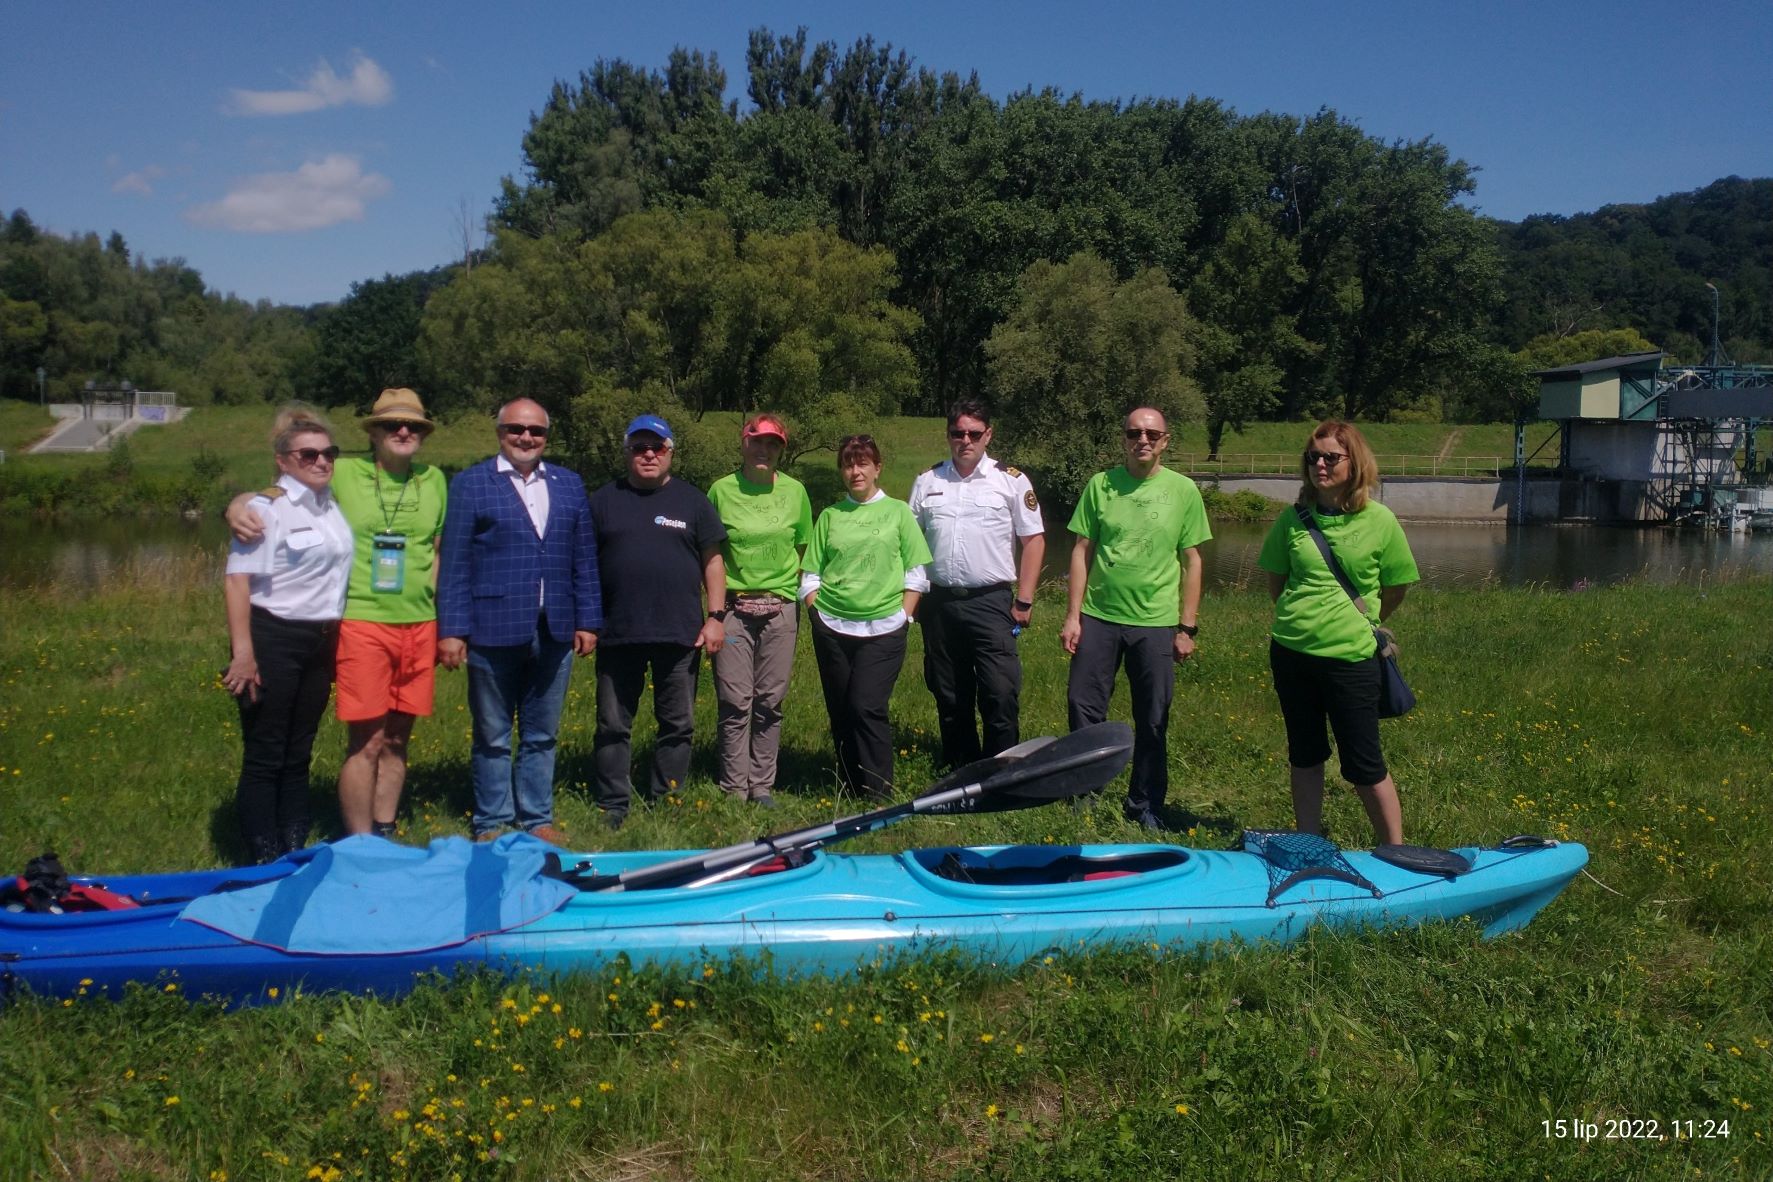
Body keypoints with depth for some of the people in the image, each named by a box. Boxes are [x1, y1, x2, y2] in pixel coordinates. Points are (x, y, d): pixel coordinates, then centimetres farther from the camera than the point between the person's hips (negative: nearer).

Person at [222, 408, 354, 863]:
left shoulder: (333, 506, 9)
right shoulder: (268, 508, -11)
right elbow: (237, 580, -16)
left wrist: (335, 643, 14)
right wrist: (243, 652, -22)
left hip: (319, 643, 7)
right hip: (273, 640, -7)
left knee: (298, 757, 15)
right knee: (264, 760, 1)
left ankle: (295, 857, 25)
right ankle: (264, 865, 10)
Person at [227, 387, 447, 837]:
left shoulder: (434, 480, 9)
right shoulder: (342, 473, -2)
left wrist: (445, 622, 11)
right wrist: (238, 505, -19)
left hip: (420, 627, 4)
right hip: (362, 624, -4)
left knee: (397, 739, 11)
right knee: (365, 742, -2)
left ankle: (384, 835, 25)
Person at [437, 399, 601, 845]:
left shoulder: (570, 485, 11)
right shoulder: (469, 484, 1)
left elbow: (584, 560, 11)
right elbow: (454, 564, -3)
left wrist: (588, 621, 6)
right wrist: (451, 629, -7)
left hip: (554, 633, 3)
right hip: (493, 630, -3)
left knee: (542, 736, 13)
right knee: (493, 737, 9)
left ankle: (537, 819, 24)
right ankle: (491, 824, 21)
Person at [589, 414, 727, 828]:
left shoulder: (691, 500, 8)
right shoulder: (604, 500, 8)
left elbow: (712, 560, 7)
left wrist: (716, 616, -1)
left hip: (681, 635, 0)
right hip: (617, 635, 0)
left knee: (678, 724, 7)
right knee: (613, 725, 6)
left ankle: (667, 802, 19)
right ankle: (613, 806, 16)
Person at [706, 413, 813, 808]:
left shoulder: (794, 491, 6)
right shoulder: (722, 490, 1)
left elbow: (804, 551, 13)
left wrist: (802, 597, 8)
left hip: (779, 608, 2)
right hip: (733, 607, -2)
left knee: (770, 701, 6)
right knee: (735, 702, 0)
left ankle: (762, 786, 16)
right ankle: (734, 788, 9)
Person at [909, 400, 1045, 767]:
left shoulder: (1011, 481, 1)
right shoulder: (927, 482, 10)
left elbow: (1034, 540, 1)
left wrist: (1024, 601, -4)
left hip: (990, 602, -3)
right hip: (938, 603, 3)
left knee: (1000, 696, -8)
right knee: (950, 699, 11)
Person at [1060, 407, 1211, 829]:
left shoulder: (1183, 490, -1)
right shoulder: (1100, 485, 1)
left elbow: (1192, 561, 2)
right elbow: (1082, 551, 3)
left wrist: (1187, 627, 0)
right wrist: (1072, 615, -1)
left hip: (1155, 623, 0)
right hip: (1098, 616, 1)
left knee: (1152, 721, 8)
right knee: (1083, 708, 6)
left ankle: (1145, 806, 24)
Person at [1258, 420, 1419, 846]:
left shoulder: (1379, 520, -6)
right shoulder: (1293, 518, 1)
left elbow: (1396, 587, 5)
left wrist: (1360, 621, 10)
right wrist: (1301, 616, 8)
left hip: (1350, 656, -3)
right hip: (1291, 651, 3)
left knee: (1364, 766, 3)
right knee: (1304, 755, 15)